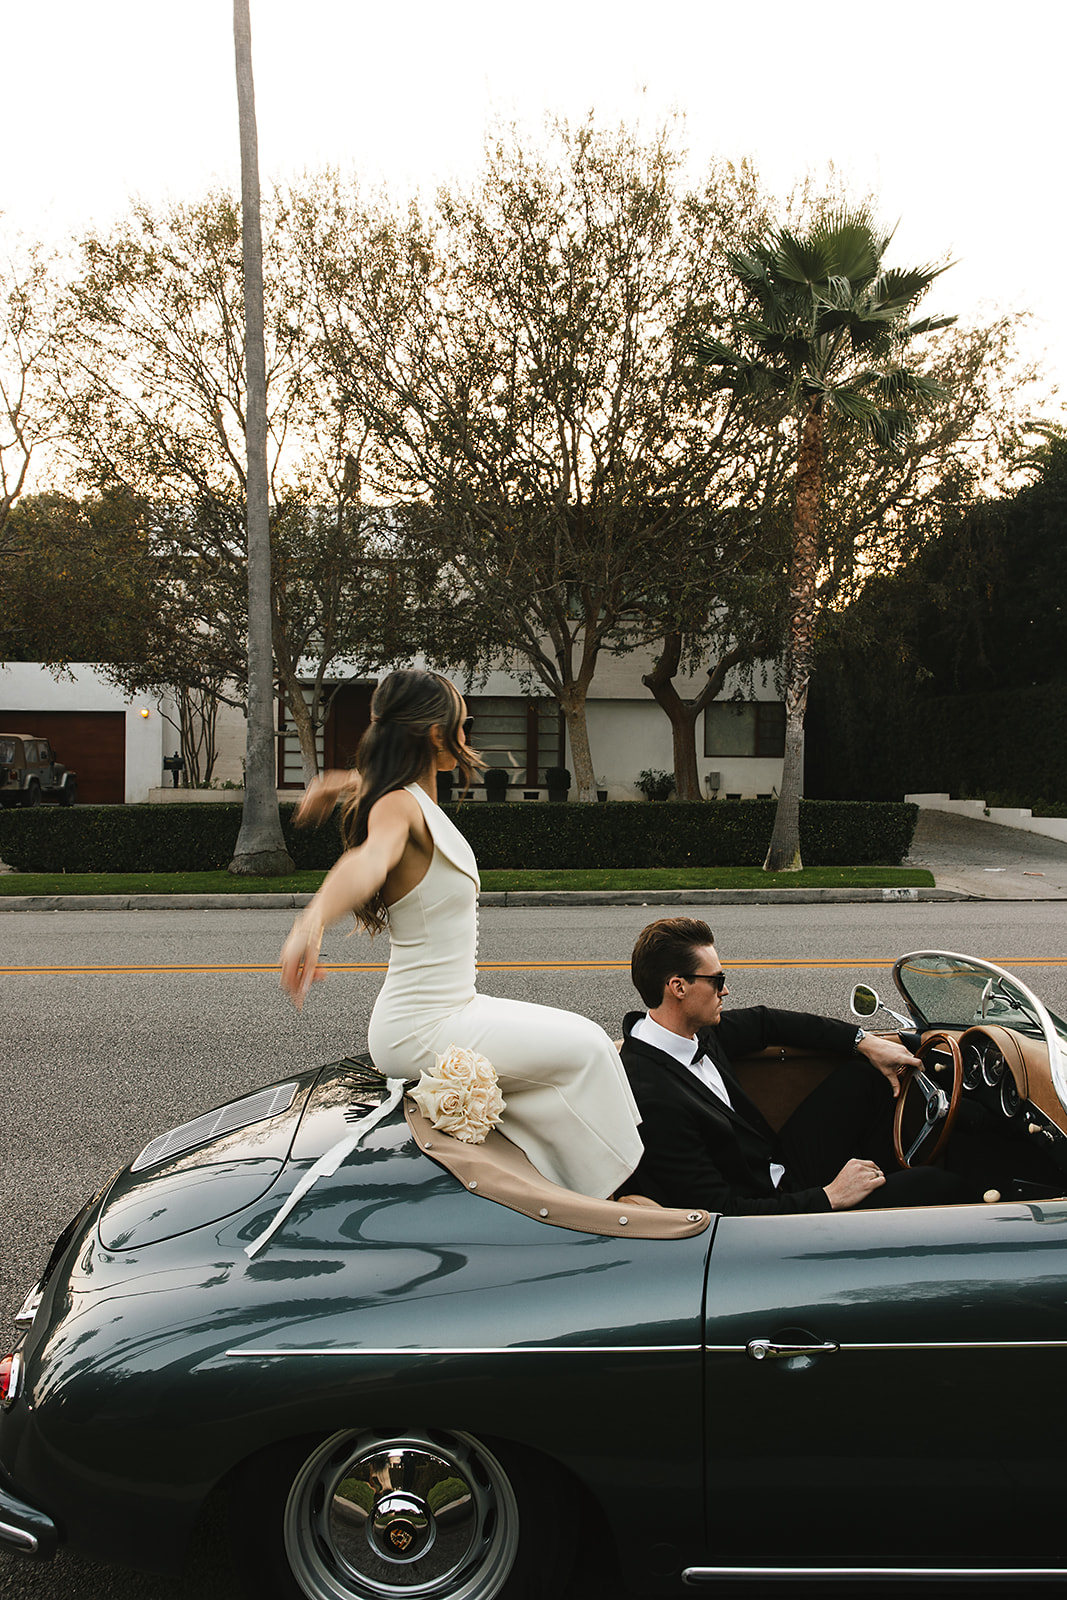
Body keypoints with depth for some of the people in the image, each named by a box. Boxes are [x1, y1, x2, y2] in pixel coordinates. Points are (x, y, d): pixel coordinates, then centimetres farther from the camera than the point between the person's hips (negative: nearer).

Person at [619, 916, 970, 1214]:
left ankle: (880, 1178, 27)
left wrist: (864, 1041, 10)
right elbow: (721, 1212, -28)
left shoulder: (693, 1030, -3)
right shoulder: (653, 1100, -31)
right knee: (941, 1185, -12)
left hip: (779, 1168, 10)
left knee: (869, 1072, 14)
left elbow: (764, 1022, 15)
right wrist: (830, 1197, -21)